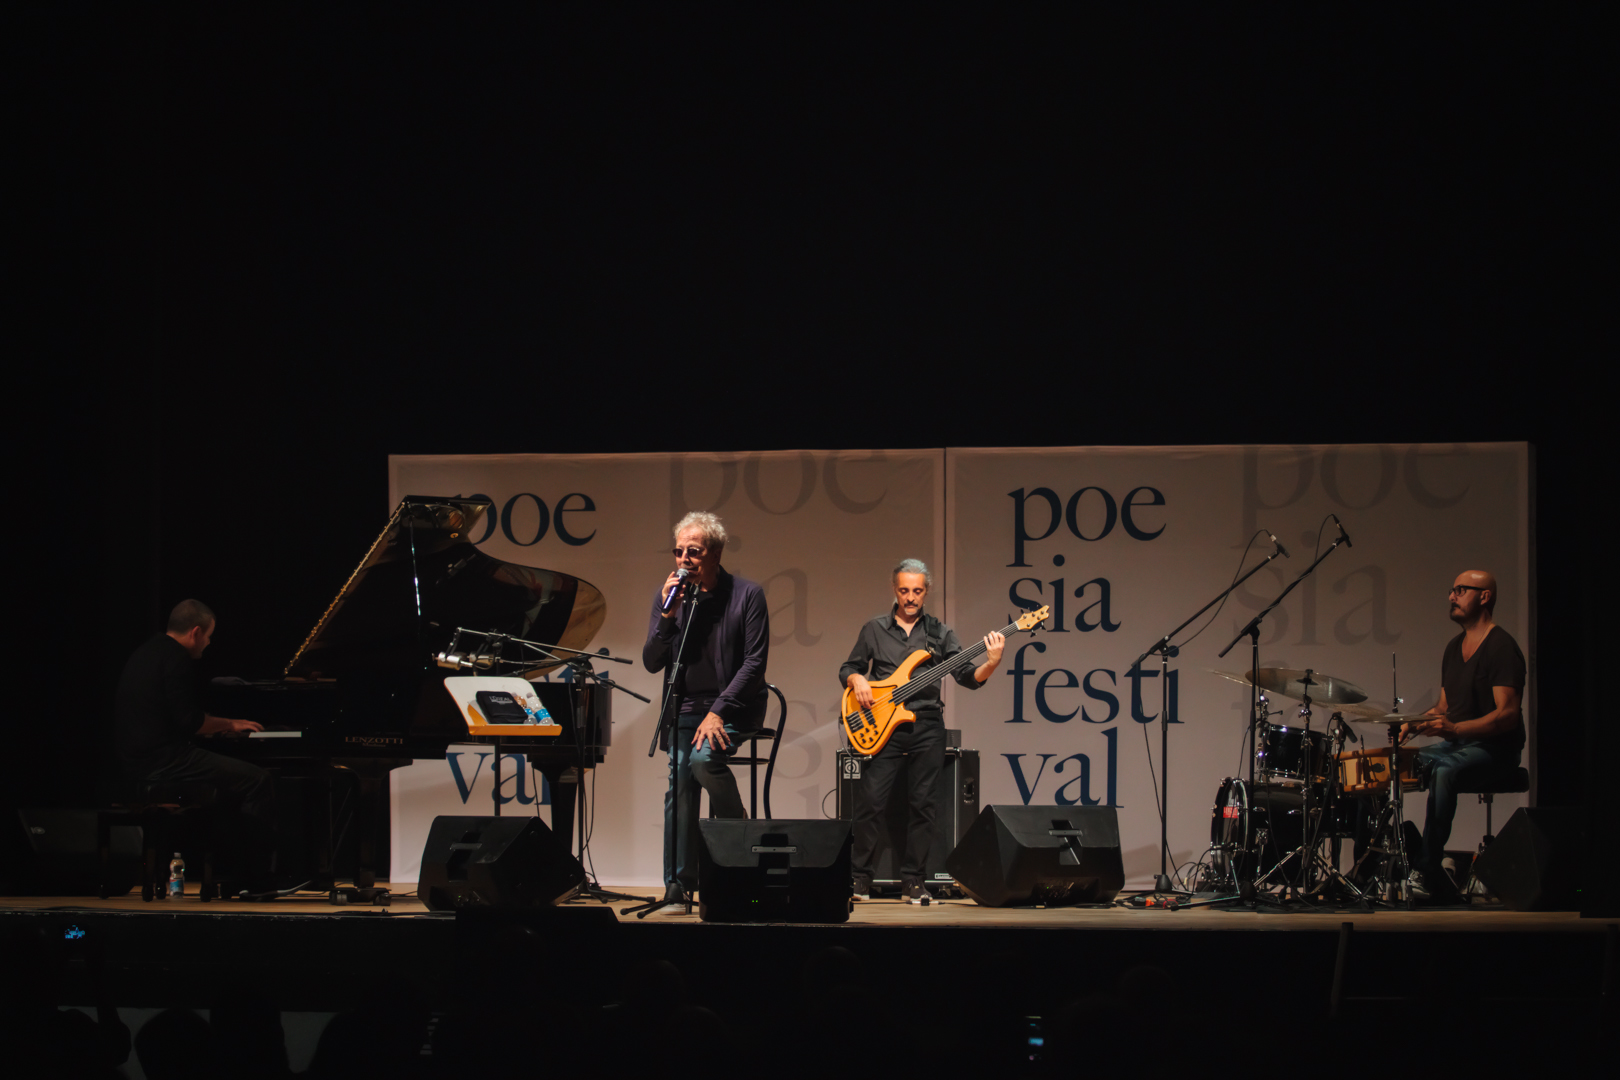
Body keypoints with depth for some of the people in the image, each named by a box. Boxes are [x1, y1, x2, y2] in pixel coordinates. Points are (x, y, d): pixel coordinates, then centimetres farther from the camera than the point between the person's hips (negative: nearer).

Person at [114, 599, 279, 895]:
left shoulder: (145, 654, 19)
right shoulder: (175, 659, -13)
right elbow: (189, 720, -18)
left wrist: (218, 725, 25)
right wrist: (229, 724, -2)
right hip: (164, 759, -11)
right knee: (258, 781, -10)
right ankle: (261, 880, -11)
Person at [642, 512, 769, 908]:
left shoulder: (747, 595, -6)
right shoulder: (669, 595, 5)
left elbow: (754, 663, -10)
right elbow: (652, 663, 2)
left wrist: (718, 712, -18)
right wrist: (668, 614, -13)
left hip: (733, 707, -3)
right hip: (685, 708, 4)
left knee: (703, 756, -30)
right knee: (680, 783, -10)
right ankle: (679, 885, -5)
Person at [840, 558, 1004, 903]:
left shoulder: (940, 633, 10)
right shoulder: (874, 630, 11)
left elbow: (967, 677, 3)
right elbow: (847, 668, 17)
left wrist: (991, 663, -17)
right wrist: (857, 681, -6)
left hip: (926, 728, 1)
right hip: (884, 728, -1)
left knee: (921, 804, 0)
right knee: (871, 800, -9)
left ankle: (913, 880, 8)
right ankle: (859, 878, 1)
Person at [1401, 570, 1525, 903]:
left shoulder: (1502, 647, -12)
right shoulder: (1454, 648, 16)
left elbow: (1508, 715, -20)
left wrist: (1455, 728, -32)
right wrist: (1415, 724, 2)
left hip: (1494, 749, -9)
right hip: (1457, 745, 9)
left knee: (1444, 771, -37)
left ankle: (1426, 873, -38)